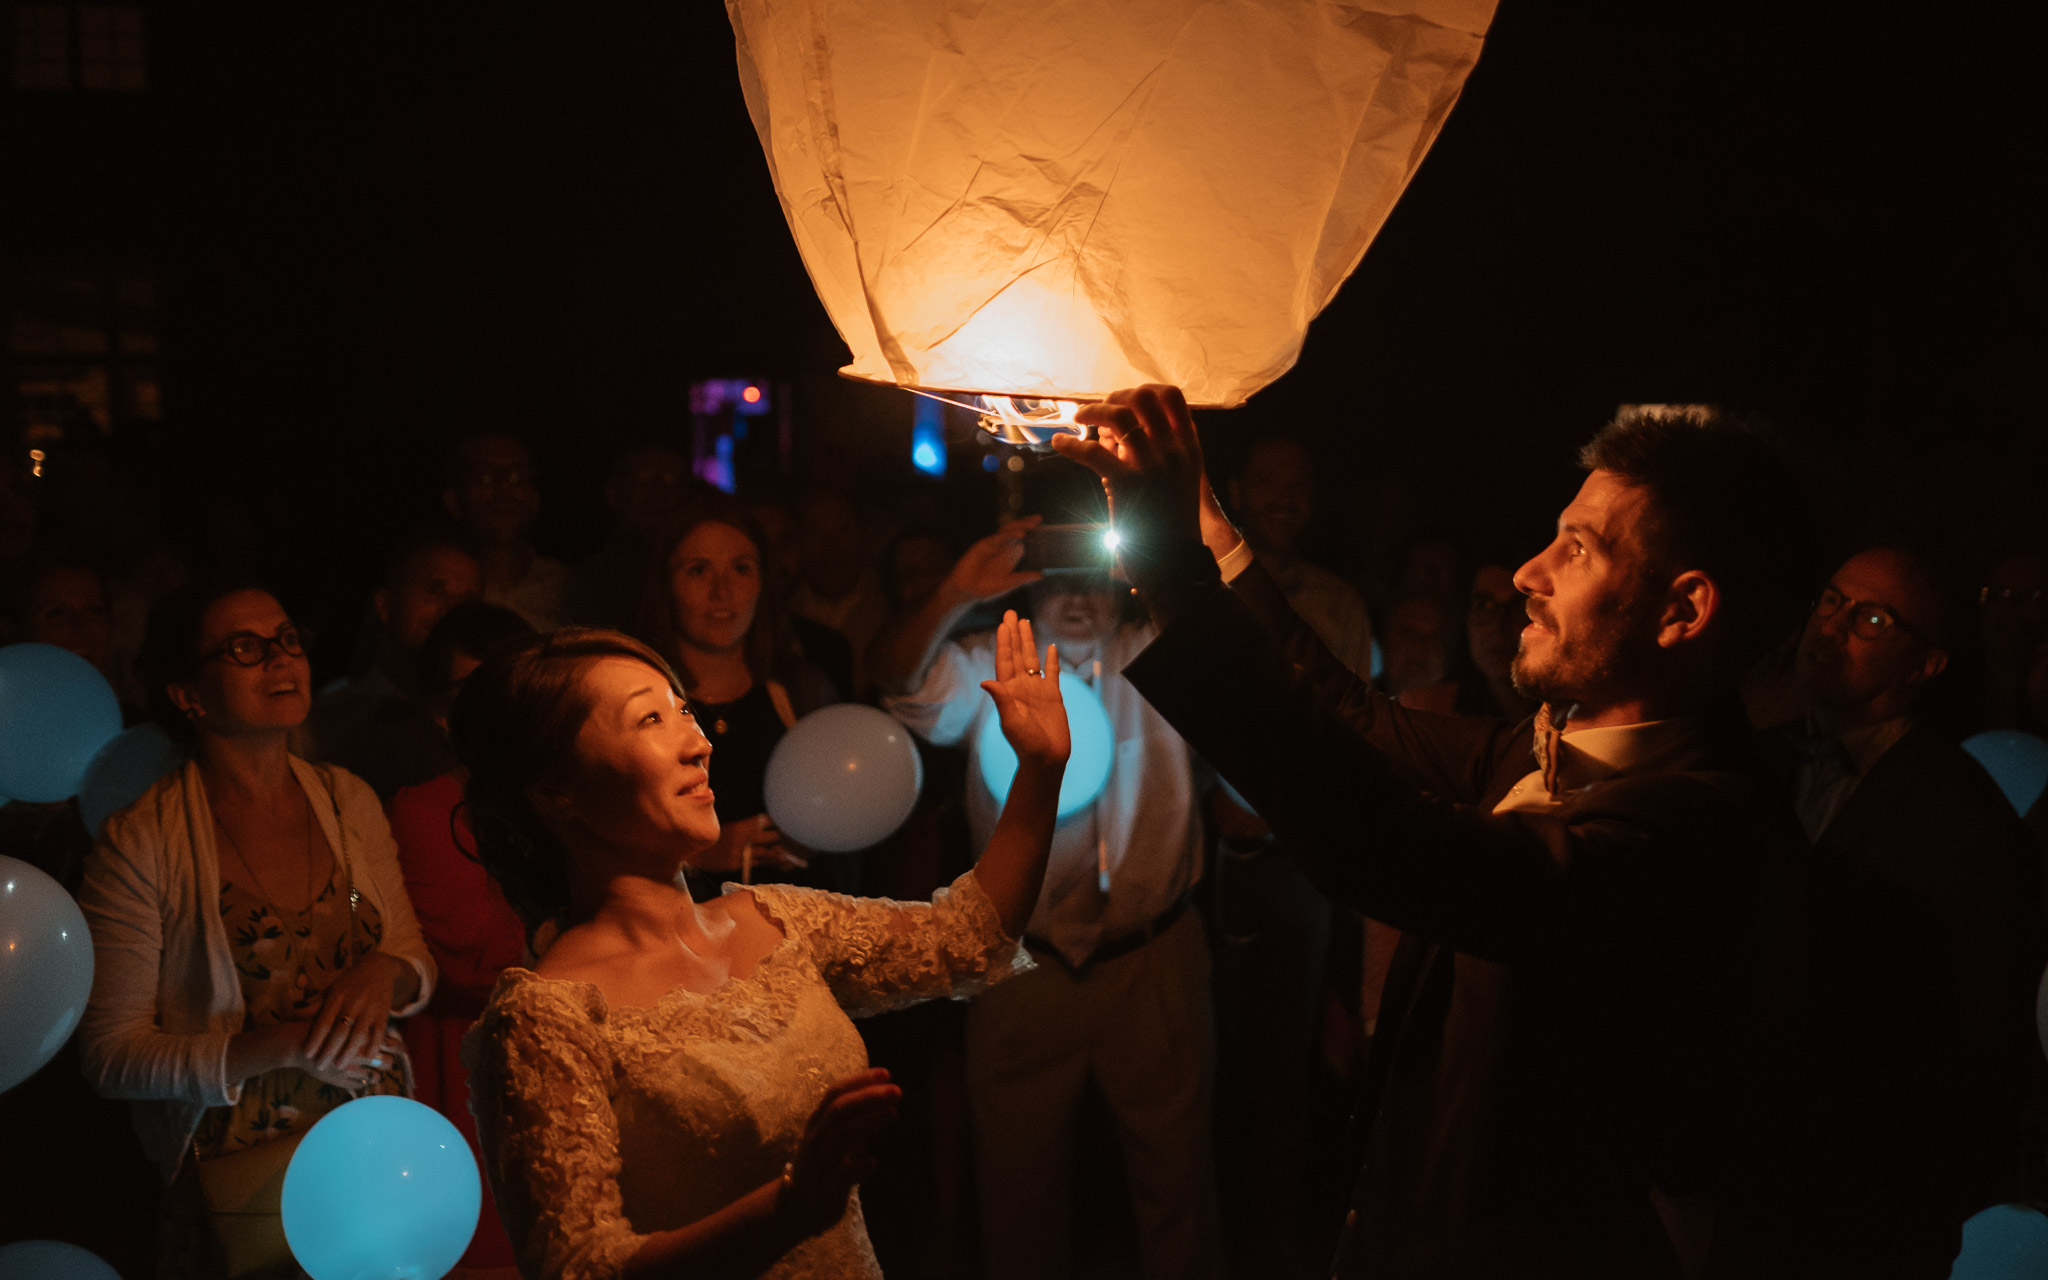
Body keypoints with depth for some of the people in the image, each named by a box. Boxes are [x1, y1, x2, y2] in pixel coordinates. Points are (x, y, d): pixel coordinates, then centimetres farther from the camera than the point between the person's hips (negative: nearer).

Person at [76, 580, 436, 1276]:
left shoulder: (349, 801, 2)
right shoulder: (141, 845, -12)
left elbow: (417, 961, 10)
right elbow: (111, 1055, -11)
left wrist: (384, 972, -14)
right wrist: (281, 1047, -20)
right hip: (232, 1178, -4)